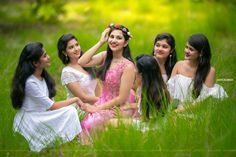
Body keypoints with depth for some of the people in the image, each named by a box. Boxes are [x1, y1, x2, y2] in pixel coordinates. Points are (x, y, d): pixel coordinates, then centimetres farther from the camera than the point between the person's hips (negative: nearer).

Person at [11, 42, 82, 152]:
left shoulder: (42, 75, 2)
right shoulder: (30, 83, -24)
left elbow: (49, 102, 0)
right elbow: (52, 107, -18)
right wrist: (75, 99, -8)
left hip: (41, 115, 8)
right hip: (30, 121, -8)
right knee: (70, 111, -16)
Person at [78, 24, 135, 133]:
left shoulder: (128, 66, -15)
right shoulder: (105, 56, 3)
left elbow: (121, 99, -14)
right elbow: (81, 62, -10)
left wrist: (96, 108, -12)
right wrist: (100, 42, -9)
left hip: (117, 108, -5)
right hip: (102, 104, 6)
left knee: (86, 126, -24)